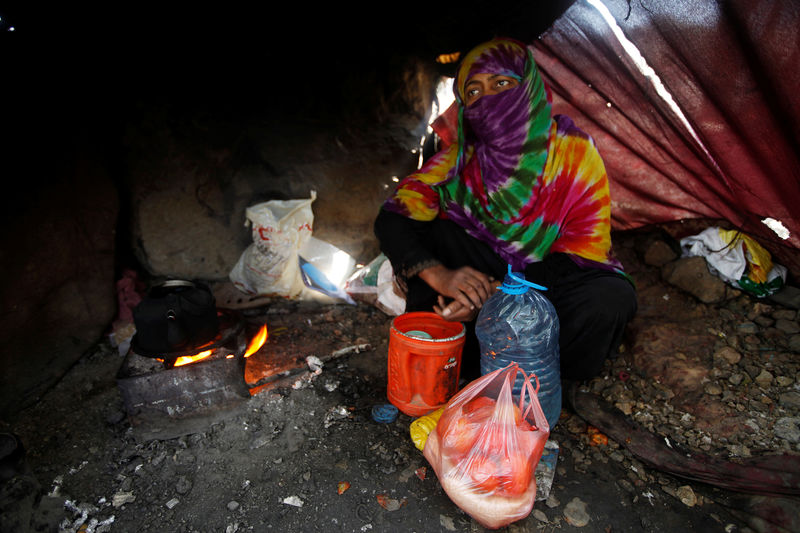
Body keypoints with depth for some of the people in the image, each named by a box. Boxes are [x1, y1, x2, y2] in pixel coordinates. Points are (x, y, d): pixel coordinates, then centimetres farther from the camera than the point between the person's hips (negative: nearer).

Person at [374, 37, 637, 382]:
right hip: (486, 275, 2)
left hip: (550, 282, -1)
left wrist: (503, 294, -30)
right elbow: (392, 220, -16)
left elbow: (583, 252, -16)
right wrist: (438, 274, -36)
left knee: (612, 298, -34)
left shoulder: (573, 152, -14)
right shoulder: (461, 158, -8)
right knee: (421, 219, -19)